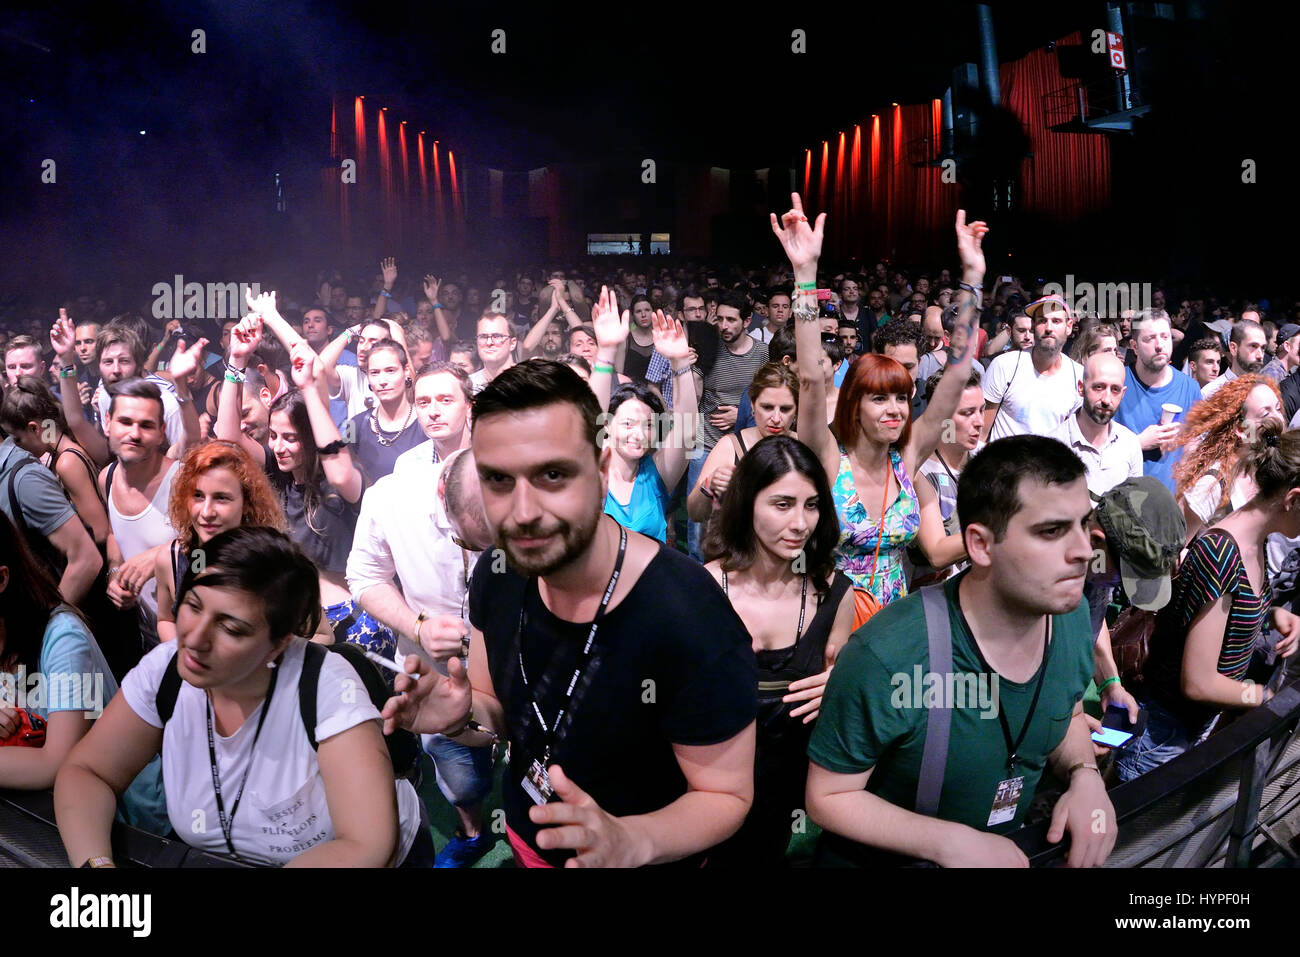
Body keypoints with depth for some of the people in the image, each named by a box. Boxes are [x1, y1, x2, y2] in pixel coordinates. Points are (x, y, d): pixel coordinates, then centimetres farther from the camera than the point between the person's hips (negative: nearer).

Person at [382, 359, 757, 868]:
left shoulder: (695, 626, -33)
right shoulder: (496, 577, -14)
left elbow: (726, 796, -20)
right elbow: (504, 710, 2)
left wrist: (629, 841, -37)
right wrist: (463, 716, -19)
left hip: (649, 855, -5)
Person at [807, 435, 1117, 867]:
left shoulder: (1072, 614, -10)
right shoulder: (887, 657, -29)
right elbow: (828, 797, -16)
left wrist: (1085, 775, -9)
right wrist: (950, 843, -25)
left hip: (1009, 849, 5)